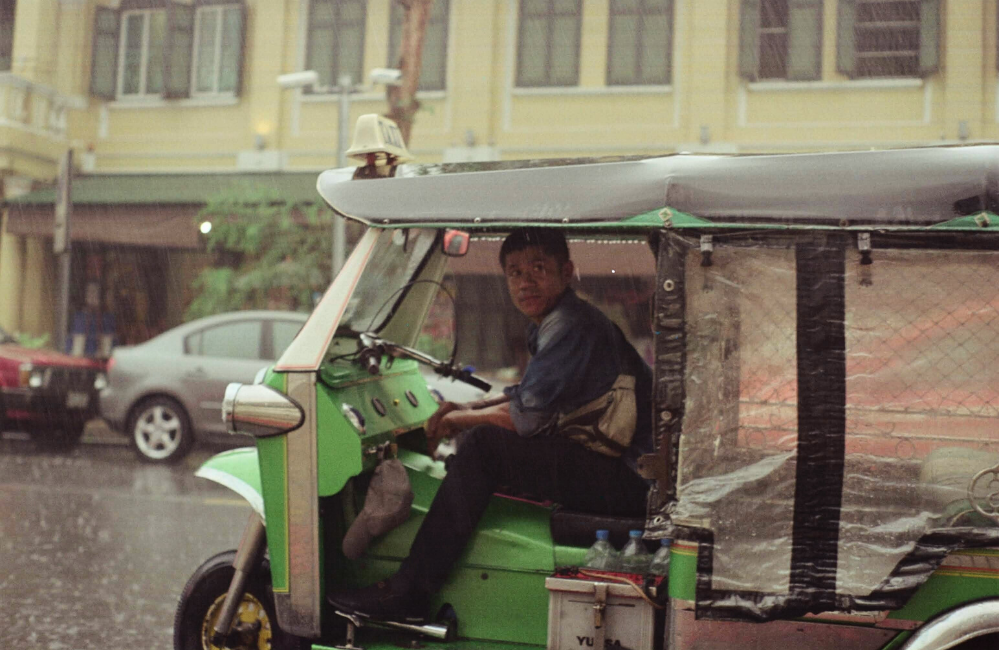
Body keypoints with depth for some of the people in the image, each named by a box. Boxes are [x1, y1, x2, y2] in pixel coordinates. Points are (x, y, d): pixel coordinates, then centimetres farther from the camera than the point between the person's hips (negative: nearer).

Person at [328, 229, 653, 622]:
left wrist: (459, 419, -5)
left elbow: (528, 416, -22)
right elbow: (533, 395, 27)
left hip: (630, 476, -11)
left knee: (484, 444, -20)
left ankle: (406, 595, -19)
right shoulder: (551, 322, 15)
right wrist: (469, 408, 13)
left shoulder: (570, 327, -17)